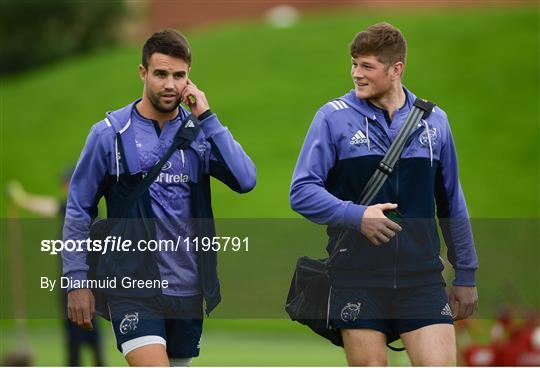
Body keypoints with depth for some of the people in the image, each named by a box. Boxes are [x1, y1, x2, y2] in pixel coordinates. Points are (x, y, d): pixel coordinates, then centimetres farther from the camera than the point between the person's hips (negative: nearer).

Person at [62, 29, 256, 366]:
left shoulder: (201, 132, 6)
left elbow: (246, 180, -10)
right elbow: (79, 209, 2)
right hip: (133, 290, -4)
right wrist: (77, 281, -2)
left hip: (188, 290, 4)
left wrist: (207, 118, -11)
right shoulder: (111, 133, -2)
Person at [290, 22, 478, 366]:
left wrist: (466, 275, 17)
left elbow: (452, 205, 16)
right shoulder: (334, 117, 1)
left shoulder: (434, 121, 9)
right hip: (357, 276, -2)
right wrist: (356, 215, -17)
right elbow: (302, 192, -3)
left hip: (422, 276, 2)